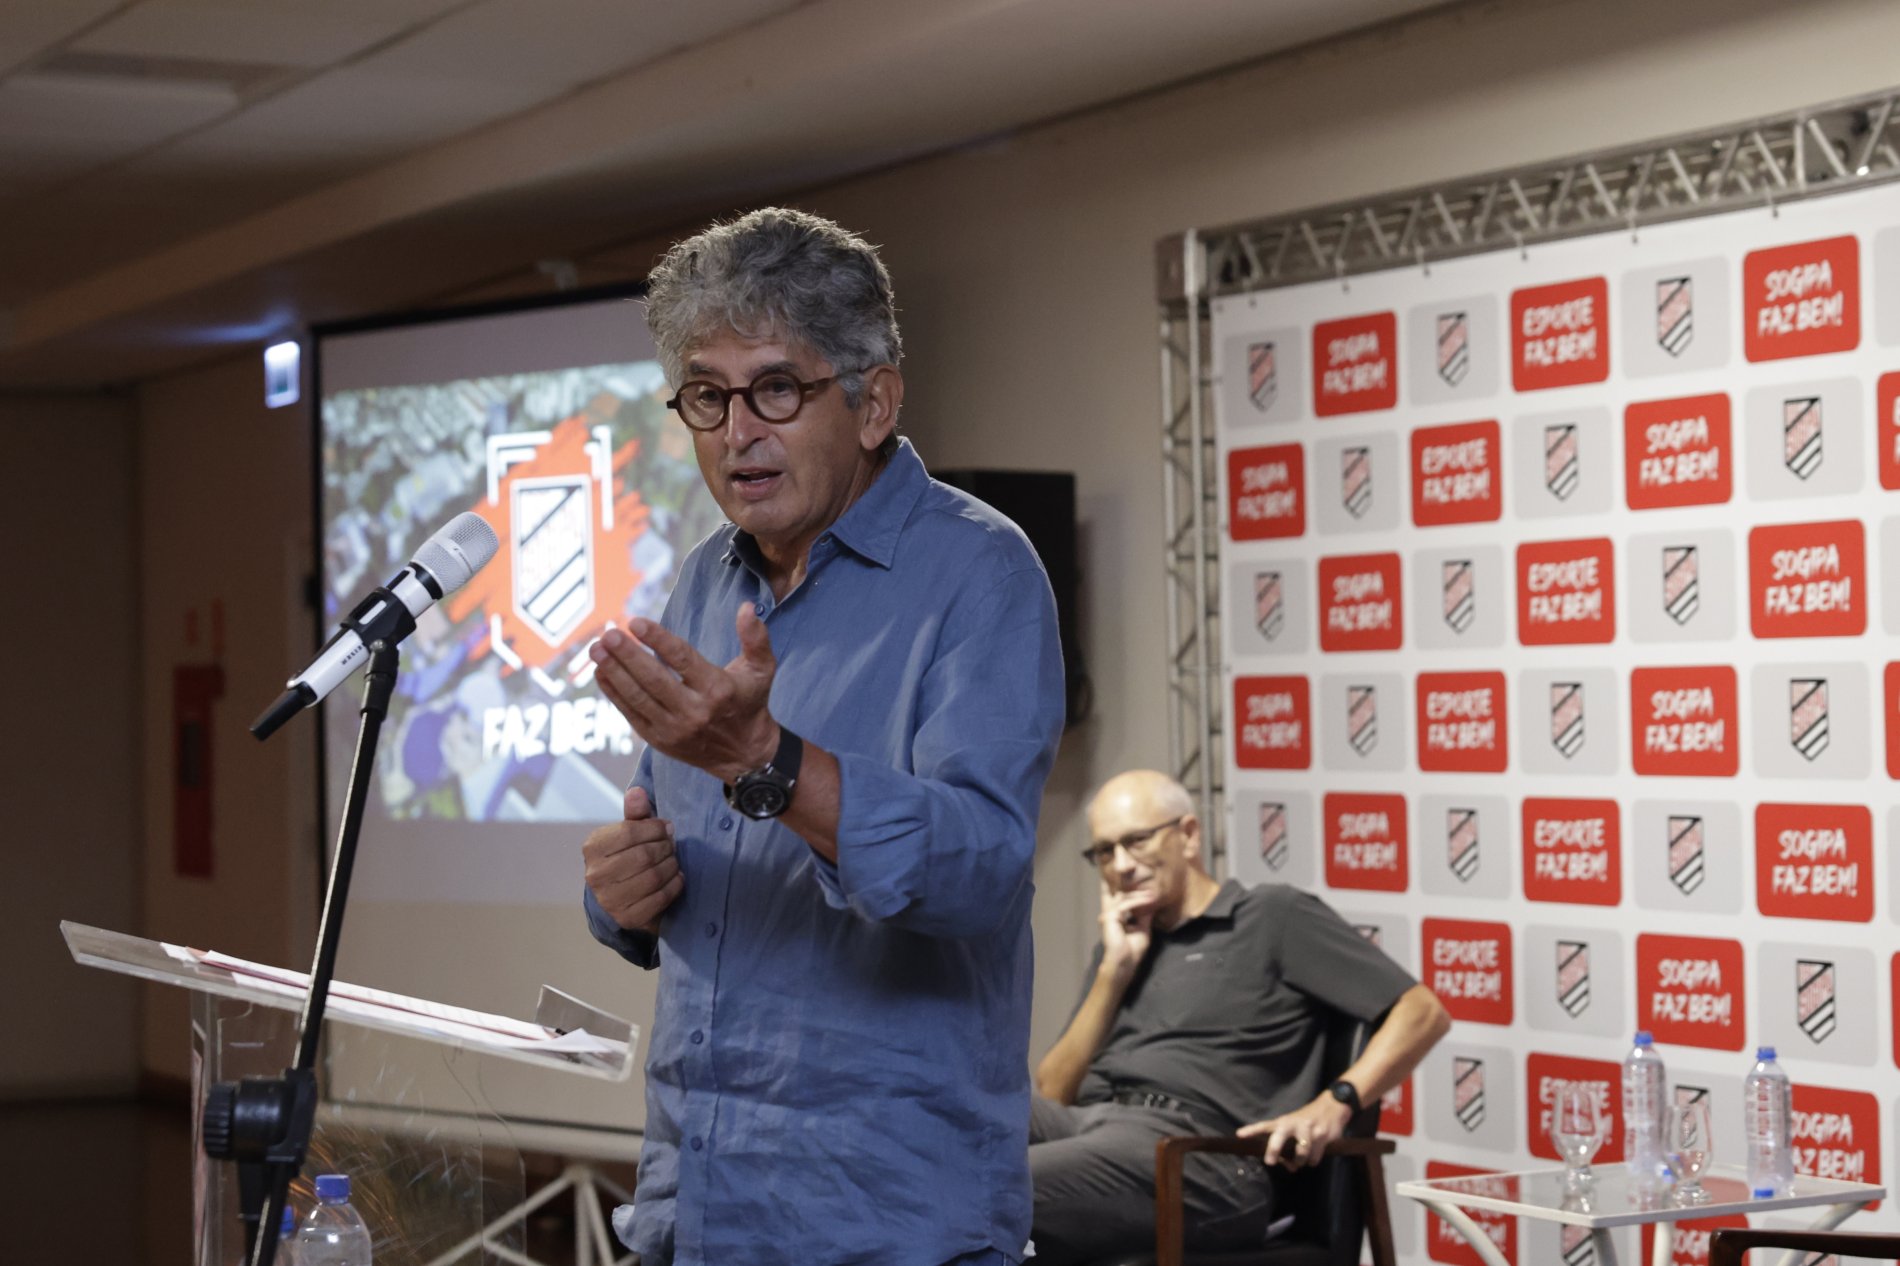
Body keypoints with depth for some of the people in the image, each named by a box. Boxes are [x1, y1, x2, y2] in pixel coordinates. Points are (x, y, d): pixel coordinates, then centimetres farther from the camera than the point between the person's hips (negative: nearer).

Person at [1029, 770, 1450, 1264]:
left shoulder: (1274, 917, 13)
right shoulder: (1124, 948, 30)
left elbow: (1423, 1013, 4)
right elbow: (1052, 1095, 19)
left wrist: (1334, 1103, -11)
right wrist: (1114, 971, 11)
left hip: (1193, 1139, -6)